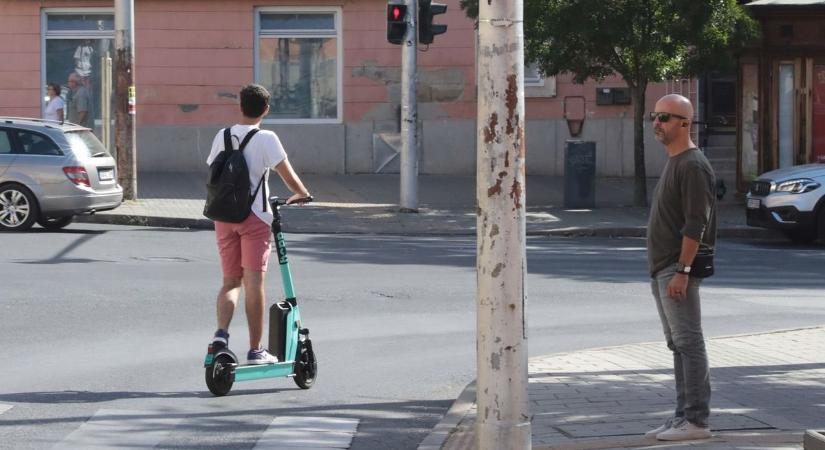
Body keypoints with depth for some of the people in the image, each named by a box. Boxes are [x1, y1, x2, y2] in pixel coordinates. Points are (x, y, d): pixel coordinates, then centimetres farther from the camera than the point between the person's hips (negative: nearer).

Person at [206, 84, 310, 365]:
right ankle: (255, 350, 3)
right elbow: (288, 176, -9)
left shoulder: (222, 137, 6)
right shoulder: (265, 139, -9)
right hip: (254, 216, -4)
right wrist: (302, 194, 10)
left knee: (230, 281, 12)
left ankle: (221, 332, -11)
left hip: (224, 217, 4)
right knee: (254, 283, 0)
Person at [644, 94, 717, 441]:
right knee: (678, 345, 12)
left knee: (688, 343, -9)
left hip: (679, 269, -10)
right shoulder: (673, 163, 18)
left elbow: (695, 225, -20)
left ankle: (696, 420, -9)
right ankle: (684, 415, 17)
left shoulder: (692, 166, -13)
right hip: (662, 269, 10)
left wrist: (682, 271, -23)